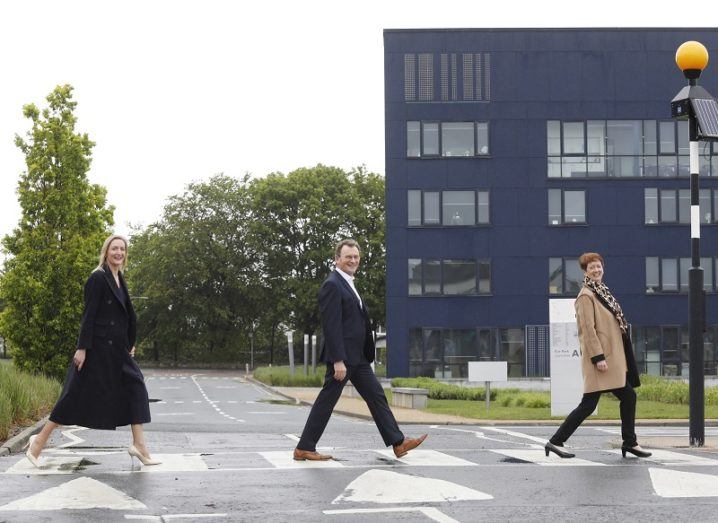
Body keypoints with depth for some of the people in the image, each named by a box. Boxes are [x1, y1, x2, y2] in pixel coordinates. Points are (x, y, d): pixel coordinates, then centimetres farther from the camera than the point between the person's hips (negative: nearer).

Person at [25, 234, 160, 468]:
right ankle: (39, 441, 8)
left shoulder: (119, 279, 13)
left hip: (116, 349, 9)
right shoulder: (98, 278, -12)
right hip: (97, 348, -9)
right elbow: (88, 315, -16)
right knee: (77, 395, -4)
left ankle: (139, 446, 1)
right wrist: (82, 347, -19)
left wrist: (129, 344, 19)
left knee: (135, 387, 1)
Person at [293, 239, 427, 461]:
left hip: (357, 357, 10)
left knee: (376, 396, 9)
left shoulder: (348, 284, 17)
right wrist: (338, 361, -24)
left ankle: (398, 443, 11)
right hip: (342, 356, -10)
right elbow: (331, 326, -21)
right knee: (326, 401, -3)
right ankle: (303, 449, 4)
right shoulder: (332, 285, -14)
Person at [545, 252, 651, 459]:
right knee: (589, 404, -9)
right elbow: (588, 329, -18)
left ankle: (630, 443, 17)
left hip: (614, 359, 9)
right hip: (600, 358, -9)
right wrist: (598, 357, -22)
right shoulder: (586, 296, -12)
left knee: (628, 396, 9)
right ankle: (556, 441, -4)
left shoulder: (602, 292, 16)